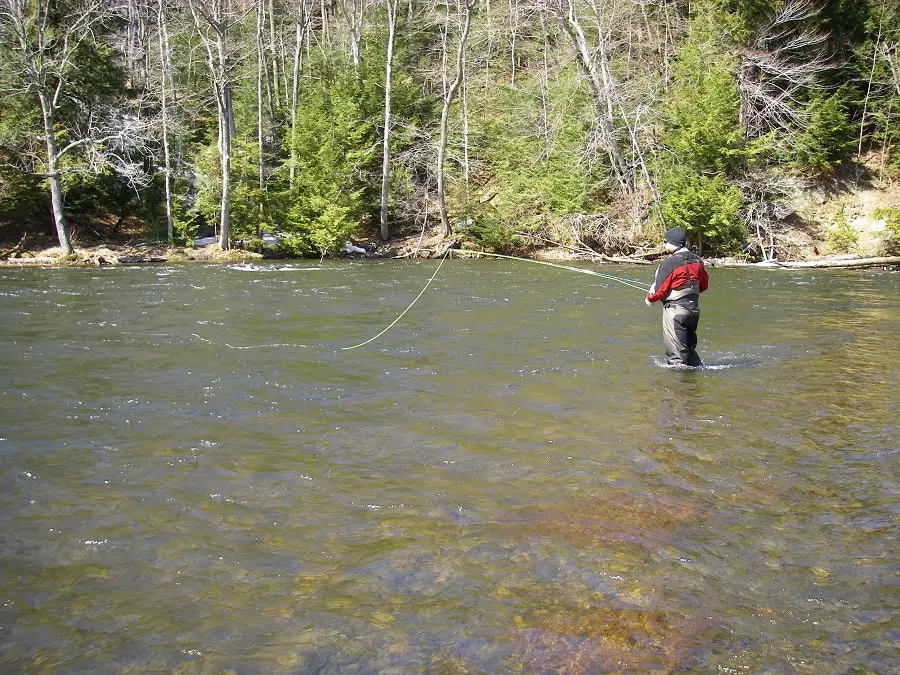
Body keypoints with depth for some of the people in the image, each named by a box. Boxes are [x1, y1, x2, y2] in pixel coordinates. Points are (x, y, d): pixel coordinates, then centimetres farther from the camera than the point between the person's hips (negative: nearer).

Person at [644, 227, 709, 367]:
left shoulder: (670, 263, -17)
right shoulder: (697, 261, 6)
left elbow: (659, 290, -15)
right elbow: (704, 285, 16)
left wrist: (649, 298, 4)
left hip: (675, 310, -8)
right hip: (694, 309, 8)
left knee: (676, 354, -1)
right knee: (689, 347, 21)